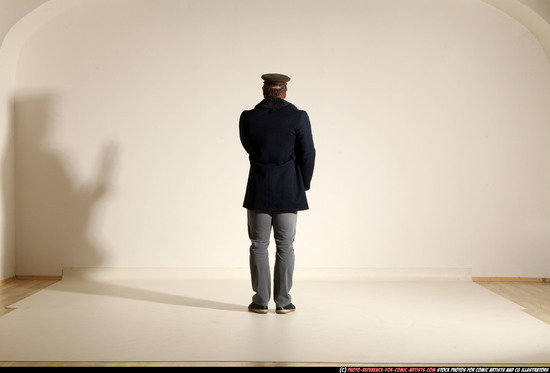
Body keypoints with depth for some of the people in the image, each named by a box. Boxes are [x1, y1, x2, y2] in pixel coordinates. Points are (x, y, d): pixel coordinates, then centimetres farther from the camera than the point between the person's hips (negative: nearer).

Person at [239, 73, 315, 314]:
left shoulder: (247, 118, -4)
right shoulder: (298, 117, -8)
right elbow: (307, 154, -5)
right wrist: (303, 186, 7)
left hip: (258, 192, 1)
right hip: (288, 192, -1)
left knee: (259, 245, 9)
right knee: (285, 246, 7)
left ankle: (260, 301, 10)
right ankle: (283, 301, 10)